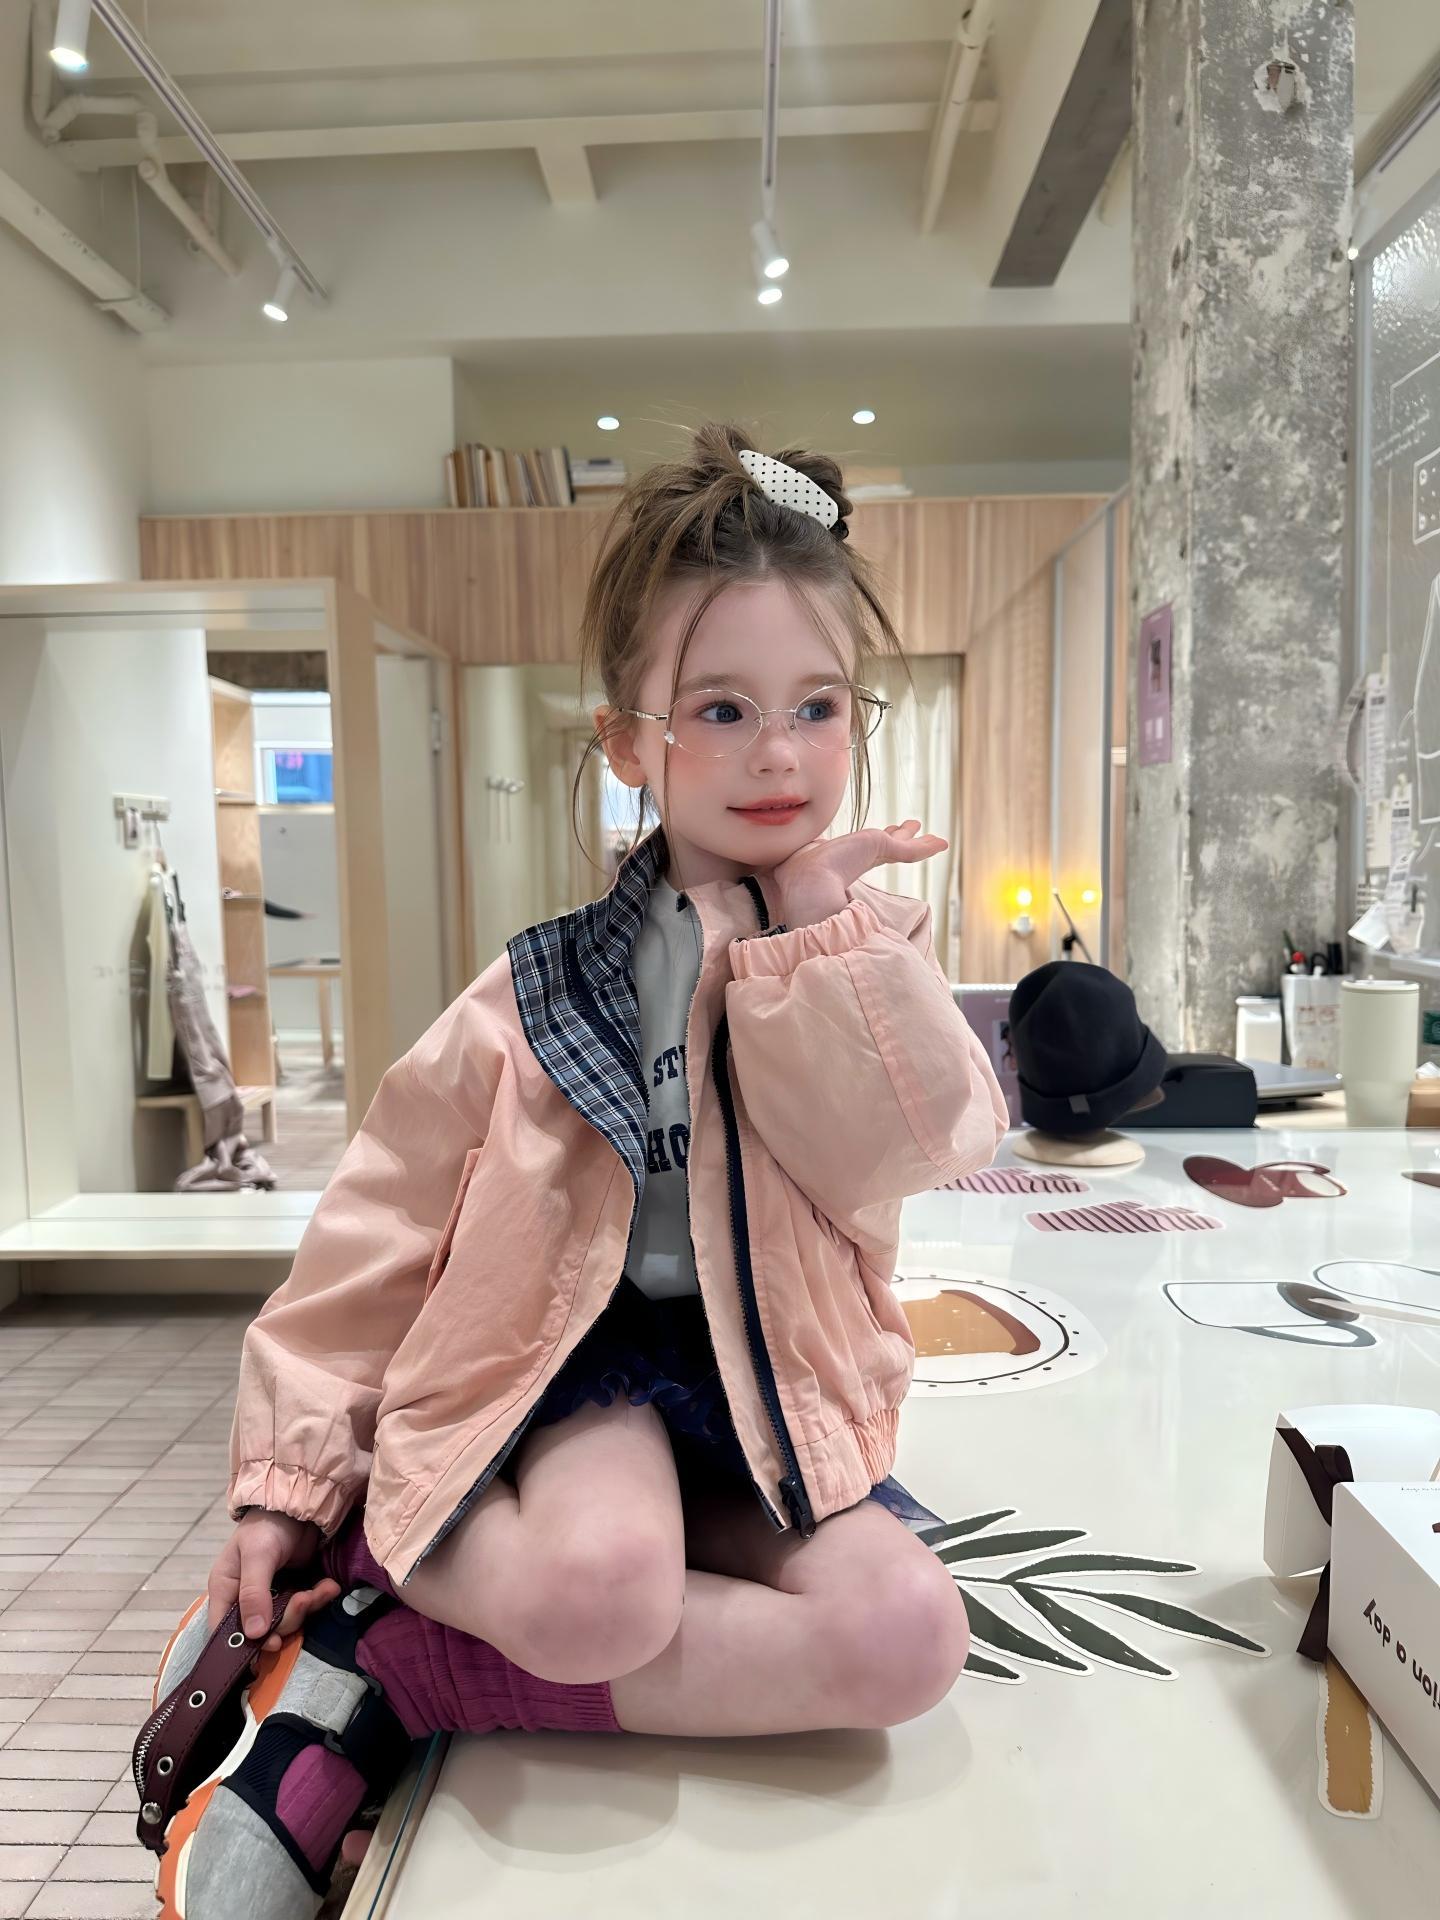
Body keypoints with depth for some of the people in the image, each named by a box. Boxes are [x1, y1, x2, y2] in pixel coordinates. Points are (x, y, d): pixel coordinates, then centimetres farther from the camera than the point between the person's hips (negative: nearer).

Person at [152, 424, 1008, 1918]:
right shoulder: (553, 981, -3)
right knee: (595, 1583, -34)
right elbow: (386, 1220, 0)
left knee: (907, 1633, -21)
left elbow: (904, 1154, -14)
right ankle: (363, 1551, -2)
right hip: (583, 1348, -3)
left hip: (771, 1388, 4)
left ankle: (410, 1676, -12)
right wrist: (293, 1474, 0)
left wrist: (824, 928, -14)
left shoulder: (865, 949, 3)